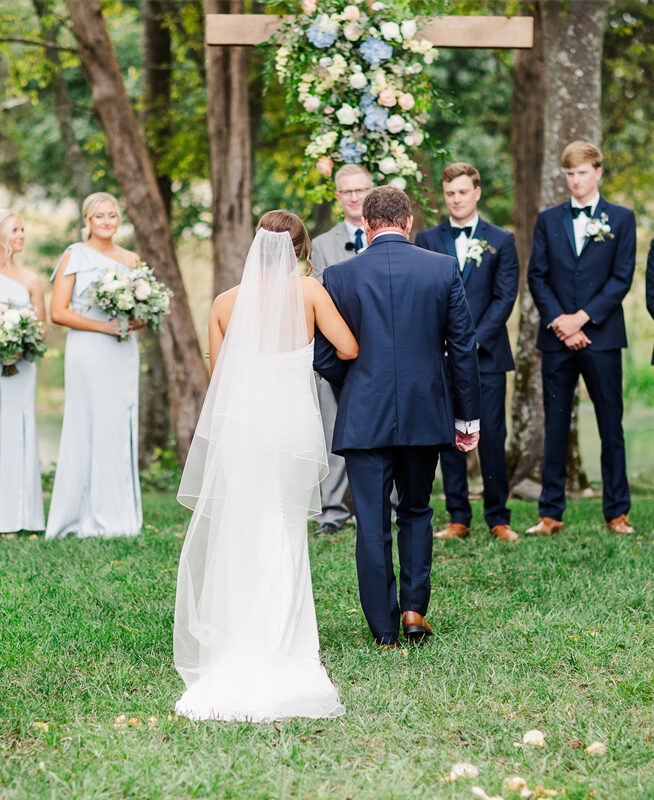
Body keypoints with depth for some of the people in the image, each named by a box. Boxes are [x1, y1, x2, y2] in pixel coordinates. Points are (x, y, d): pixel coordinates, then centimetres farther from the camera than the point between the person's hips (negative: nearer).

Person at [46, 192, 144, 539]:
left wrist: (134, 321, -5)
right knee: (89, 429, -6)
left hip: (123, 353, 4)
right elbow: (58, 312, -6)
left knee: (122, 429, 3)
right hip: (88, 352, -4)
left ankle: (119, 516, 9)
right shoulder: (75, 256, 1)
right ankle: (87, 517, -1)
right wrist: (104, 326, -13)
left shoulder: (130, 260, 14)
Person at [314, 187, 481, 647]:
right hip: (426, 414, 1)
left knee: (373, 524, 5)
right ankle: (415, 608, 12)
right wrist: (468, 417, 8)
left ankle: (385, 629, 8)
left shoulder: (339, 276, -3)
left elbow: (325, 357, 1)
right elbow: (464, 348, 0)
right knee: (416, 512, 20)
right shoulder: (444, 269, -1)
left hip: (364, 419, -1)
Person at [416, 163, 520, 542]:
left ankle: (499, 518, 7)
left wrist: (474, 340, -10)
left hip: (487, 354, -1)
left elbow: (505, 297, 0)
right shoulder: (427, 240, 9)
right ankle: (458, 518, 10)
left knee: (492, 437, -2)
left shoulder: (501, 240, 6)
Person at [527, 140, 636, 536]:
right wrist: (558, 321, -8)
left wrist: (582, 318, -11)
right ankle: (551, 513, 8)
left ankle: (617, 512, 8)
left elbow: (622, 278, -2)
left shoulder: (621, 218, 5)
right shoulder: (548, 220, 11)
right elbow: (537, 276, 6)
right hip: (558, 339, 2)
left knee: (612, 425, 1)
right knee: (555, 426, 4)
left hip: (601, 336, -2)